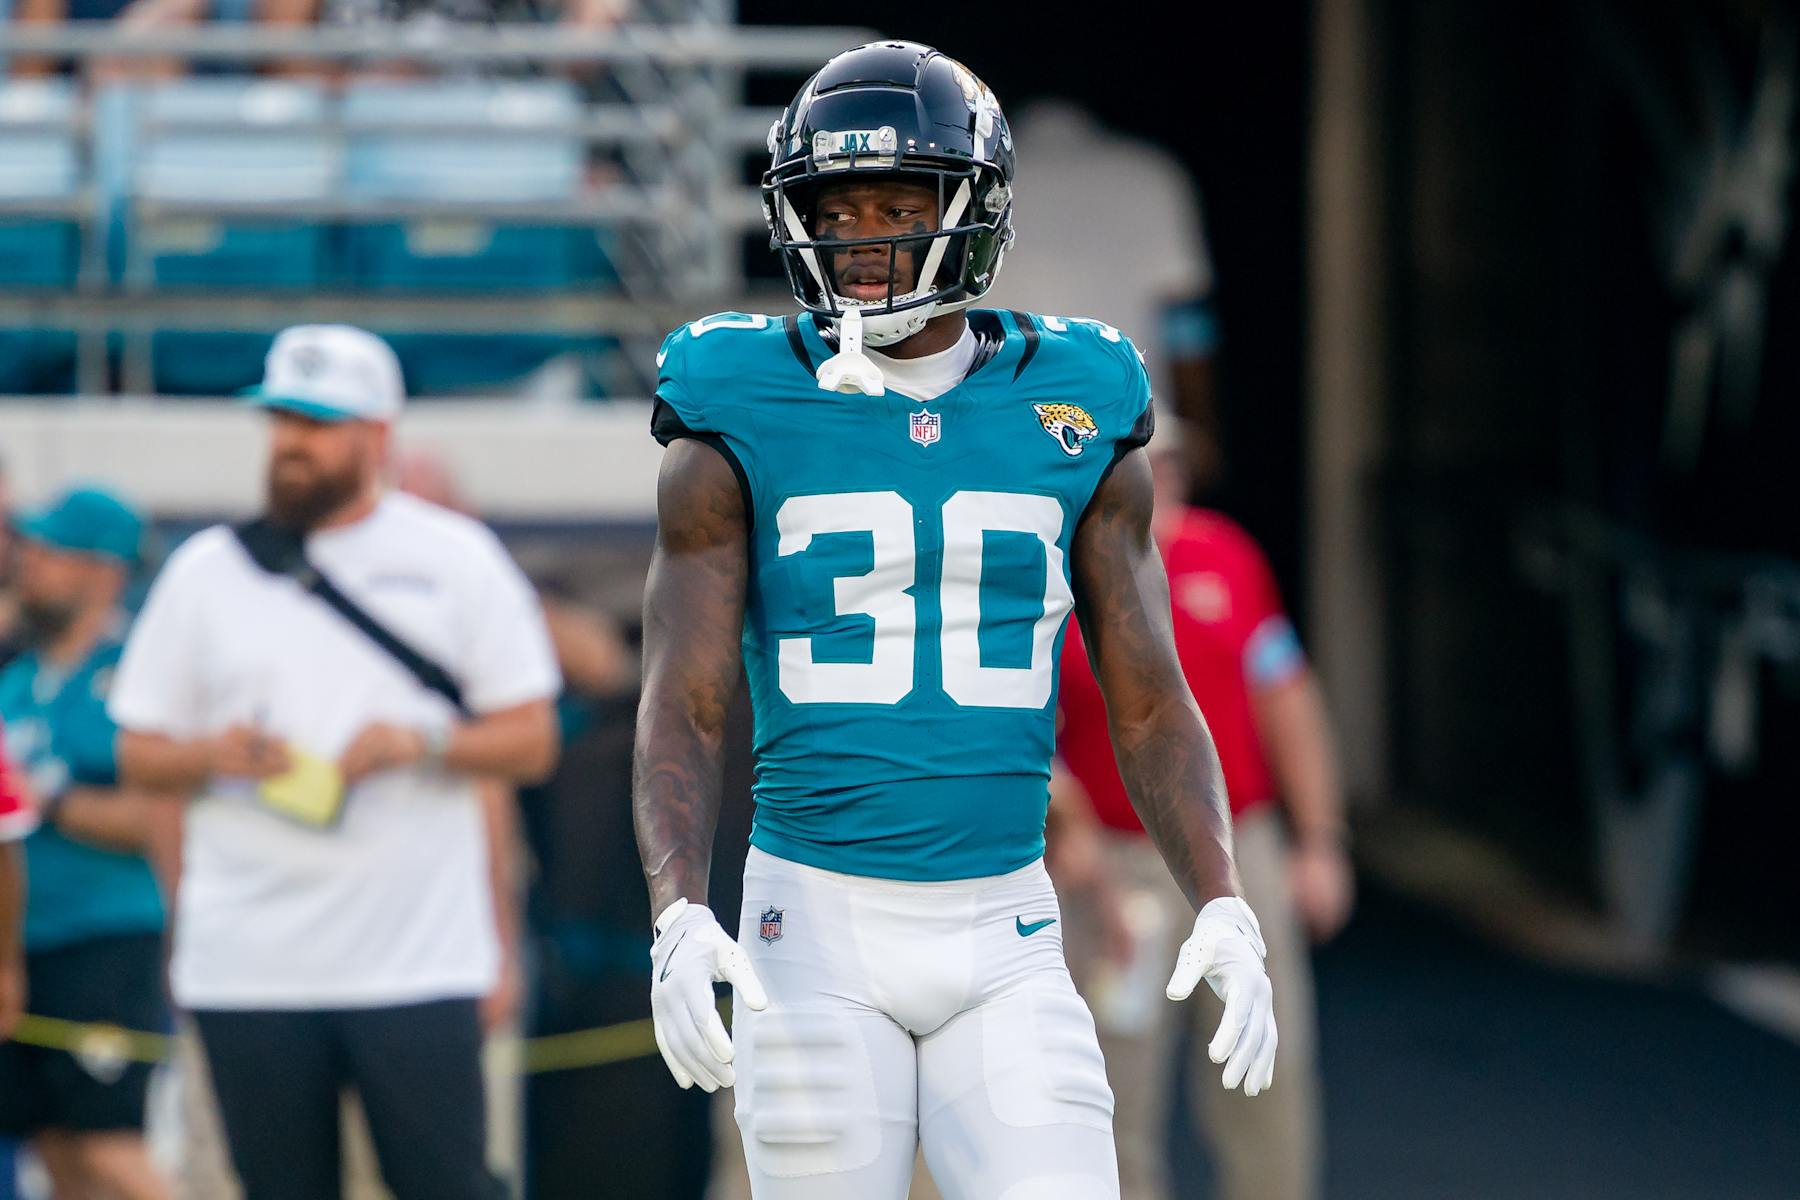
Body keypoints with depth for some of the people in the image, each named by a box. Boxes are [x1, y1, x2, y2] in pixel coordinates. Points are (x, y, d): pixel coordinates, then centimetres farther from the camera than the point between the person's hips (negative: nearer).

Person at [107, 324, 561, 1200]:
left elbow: (532, 741, 4)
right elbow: (139, 755, 11)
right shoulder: (205, 570, 10)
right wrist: (214, 756, -11)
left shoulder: (456, 560, 6)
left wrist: (420, 743, -14)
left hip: (419, 964, -2)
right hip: (248, 966, 2)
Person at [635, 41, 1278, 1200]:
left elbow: (1153, 706, 6)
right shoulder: (743, 423, -2)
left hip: (1005, 936, 2)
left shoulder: (1077, 418, 4)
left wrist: (1225, 908, -10)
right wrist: (679, 917, -22)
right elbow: (683, 713, -5)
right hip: (818, 930, -2)